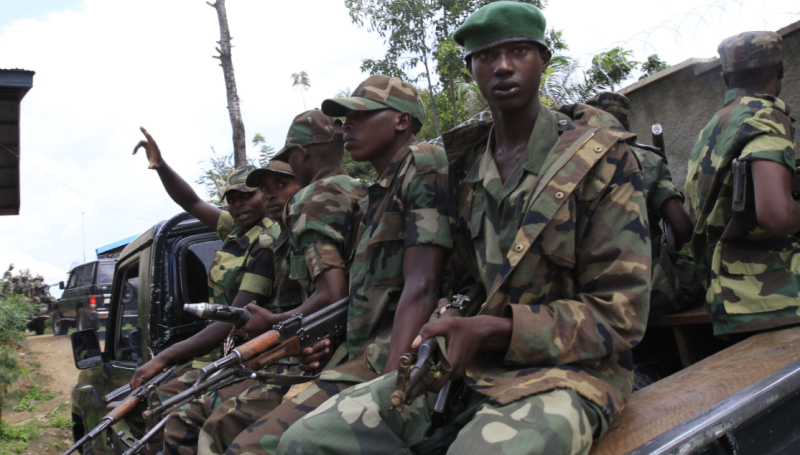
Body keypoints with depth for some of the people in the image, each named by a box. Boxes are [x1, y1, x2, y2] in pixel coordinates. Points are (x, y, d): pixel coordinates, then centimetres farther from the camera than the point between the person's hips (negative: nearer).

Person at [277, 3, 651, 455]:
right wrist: (448, 321, 2)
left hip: (566, 370, -6)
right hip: (465, 366, 6)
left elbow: (621, 314, -10)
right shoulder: (462, 163, 12)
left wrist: (491, 330, -19)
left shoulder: (602, 157, -5)